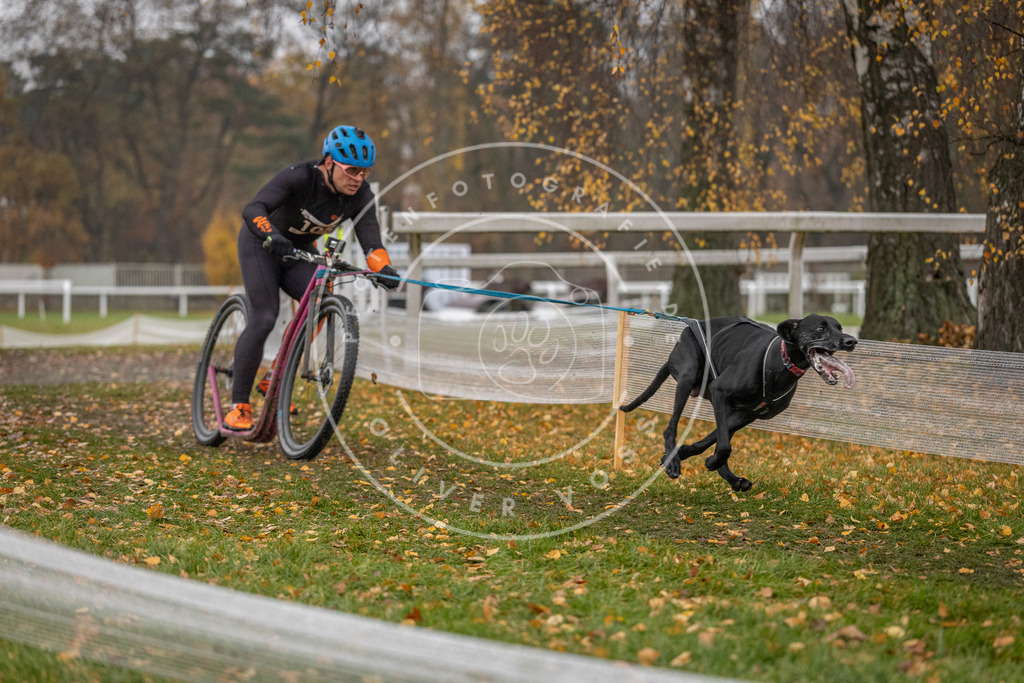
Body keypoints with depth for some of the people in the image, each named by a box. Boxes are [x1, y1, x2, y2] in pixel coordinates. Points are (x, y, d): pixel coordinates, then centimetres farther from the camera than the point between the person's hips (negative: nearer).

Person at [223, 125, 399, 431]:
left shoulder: (361, 195, -18)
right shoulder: (299, 176, -32)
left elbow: (370, 236, -28)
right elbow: (253, 209, -44)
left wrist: (384, 268, -48)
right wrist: (273, 237, -63)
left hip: (300, 250, 5)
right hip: (261, 244, -5)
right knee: (264, 319, -19)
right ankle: (238, 405, -9)